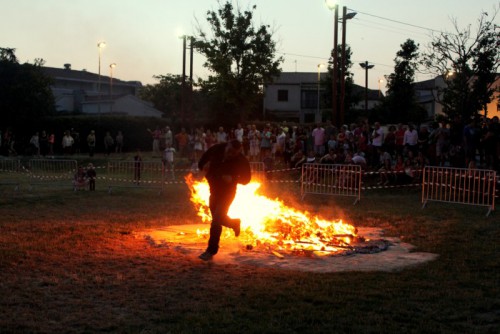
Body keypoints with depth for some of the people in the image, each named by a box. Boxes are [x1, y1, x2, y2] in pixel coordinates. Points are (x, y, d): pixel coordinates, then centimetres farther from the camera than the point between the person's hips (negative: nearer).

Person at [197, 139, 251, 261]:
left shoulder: (241, 161, -21)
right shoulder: (216, 149, -13)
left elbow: (246, 179, -8)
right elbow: (201, 163, 1)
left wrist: (232, 179, -26)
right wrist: (204, 167, -23)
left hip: (227, 192, -5)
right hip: (214, 190, 5)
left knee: (216, 221, -13)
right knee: (218, 219, 17)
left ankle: (211, 251, 1)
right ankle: (235, 223, 48)